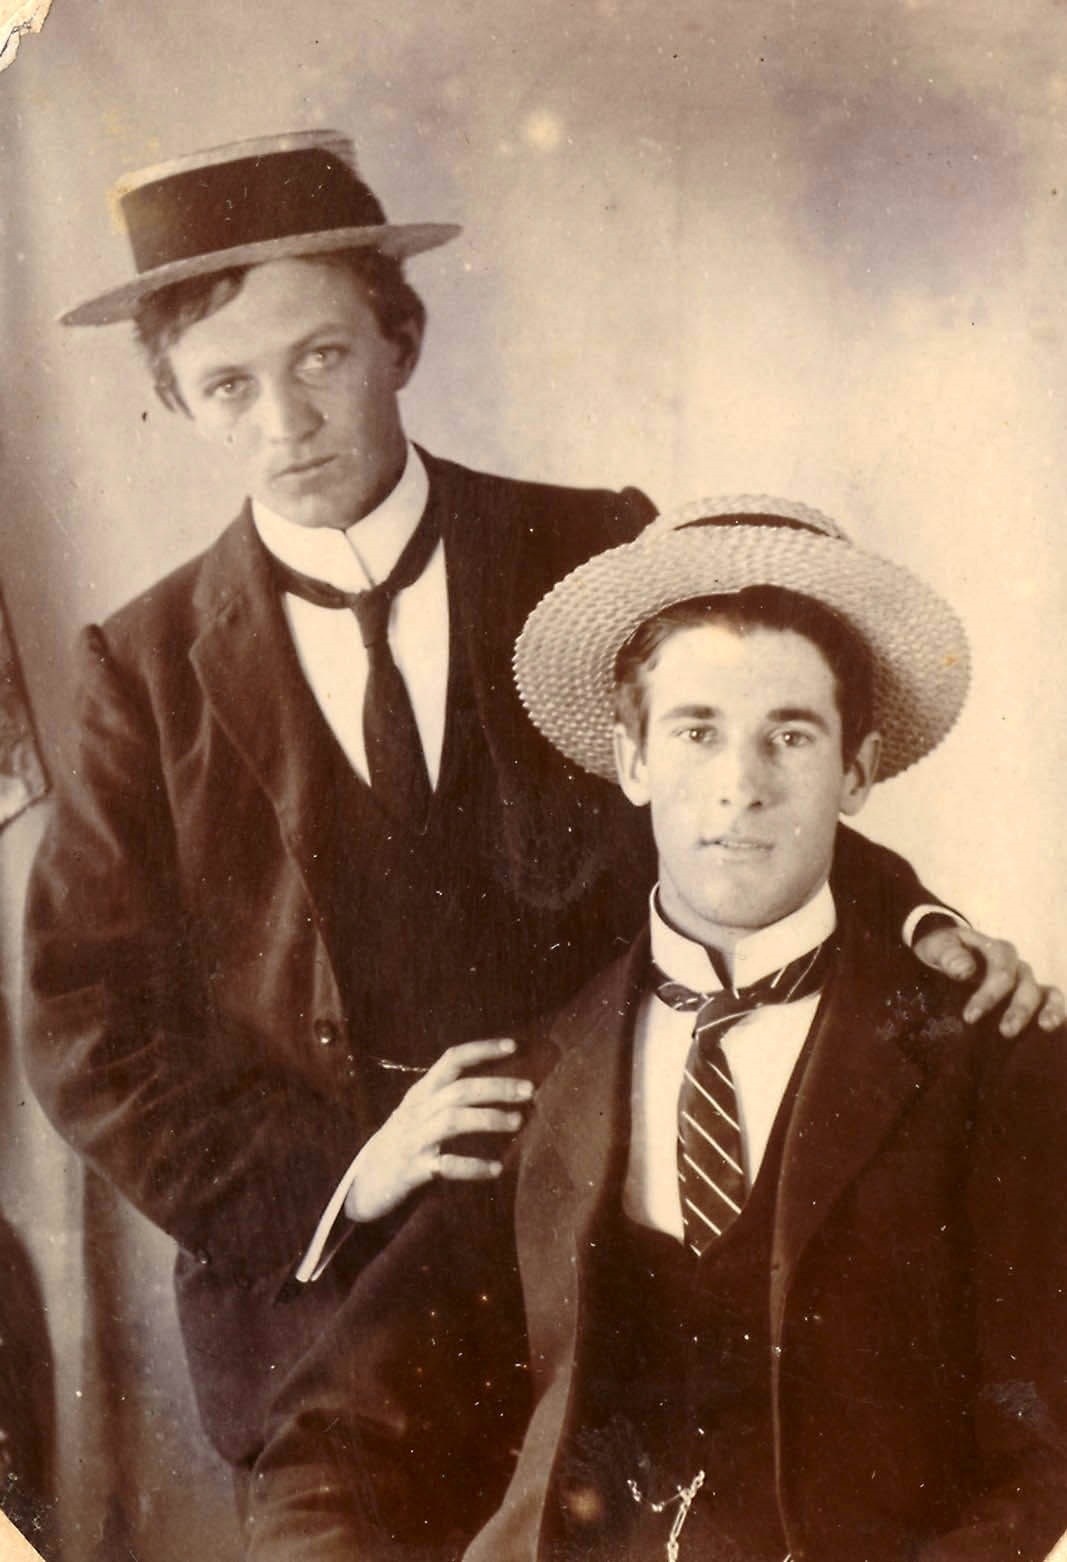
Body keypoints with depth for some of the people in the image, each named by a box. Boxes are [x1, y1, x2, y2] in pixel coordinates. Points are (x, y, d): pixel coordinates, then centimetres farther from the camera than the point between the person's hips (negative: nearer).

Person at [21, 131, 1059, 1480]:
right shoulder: (146, 666, -3)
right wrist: (335, 1173, -16)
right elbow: (90, 1030, -3)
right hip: (326, 1276, 1)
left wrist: (914, 930, -14)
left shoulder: (594, 556, -3)